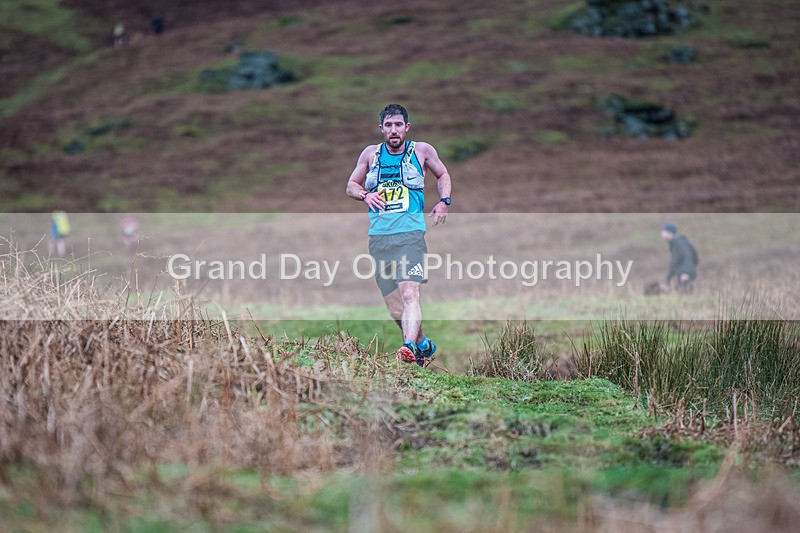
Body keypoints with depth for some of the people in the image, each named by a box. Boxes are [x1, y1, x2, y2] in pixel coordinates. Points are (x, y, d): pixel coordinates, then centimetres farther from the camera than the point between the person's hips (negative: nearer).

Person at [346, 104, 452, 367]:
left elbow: (442, 174, 23)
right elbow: (351, 186, 18)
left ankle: (409, 346, -41)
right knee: (394, 307, 7)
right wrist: (365, 195, -5)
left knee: (409, 292, -25)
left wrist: (444, 201, 5)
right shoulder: (371, 153, 11)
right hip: (378, 238, 3)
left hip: (410, 234, -3)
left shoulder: (422, 150, 6)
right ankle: (424, 345, 29)